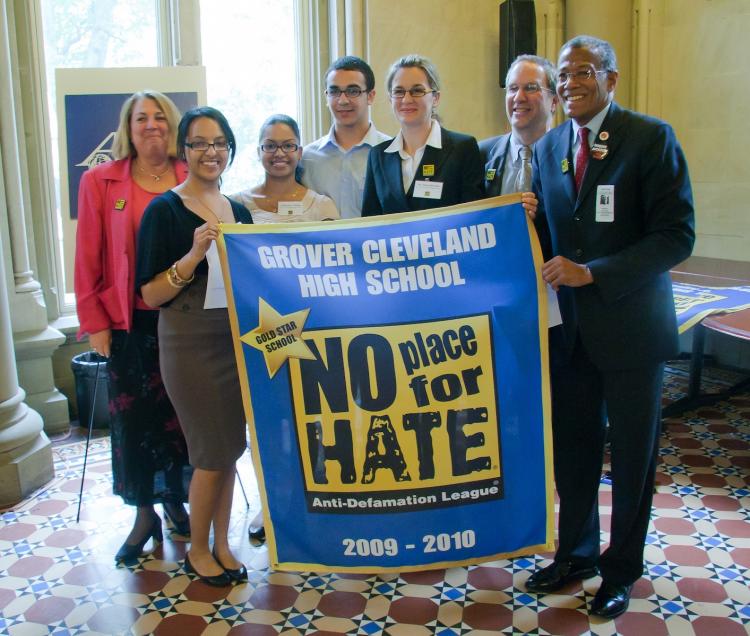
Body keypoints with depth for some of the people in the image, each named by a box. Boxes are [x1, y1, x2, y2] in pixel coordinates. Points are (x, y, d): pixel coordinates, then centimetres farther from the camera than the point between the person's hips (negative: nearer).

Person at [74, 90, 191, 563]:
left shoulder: (191, 181, 3)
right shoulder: (100, 182, 1)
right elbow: (89, 258, 0)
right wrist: (94, 322, -3)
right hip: (130, 322, 0)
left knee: (183, 413, 8)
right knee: (134, 417, 7)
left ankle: (179, 502, 28)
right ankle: (145, 515, 23)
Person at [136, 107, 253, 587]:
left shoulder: (239, 211, 9)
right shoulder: (165, 210, -9)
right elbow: (150, 295, -12)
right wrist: (195, 254, -24)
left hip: (236, 341, 6)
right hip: (190, 344, -6)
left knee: (231, 447, 11)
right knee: (213, 450, 0)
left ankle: (221, 543, 27)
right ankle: (197, 550, 21)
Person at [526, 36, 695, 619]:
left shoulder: (651, 138, -8)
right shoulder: (549, 148, 9)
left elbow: (677, 236, -15)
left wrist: (592, 273, -21)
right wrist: (544, 276, -4)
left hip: (630, 326, -4)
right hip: (568, 327, 4)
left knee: (631, 456, 9)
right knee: (572, 449, 13)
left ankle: (622, 570, 29)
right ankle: (576, 554, 34)